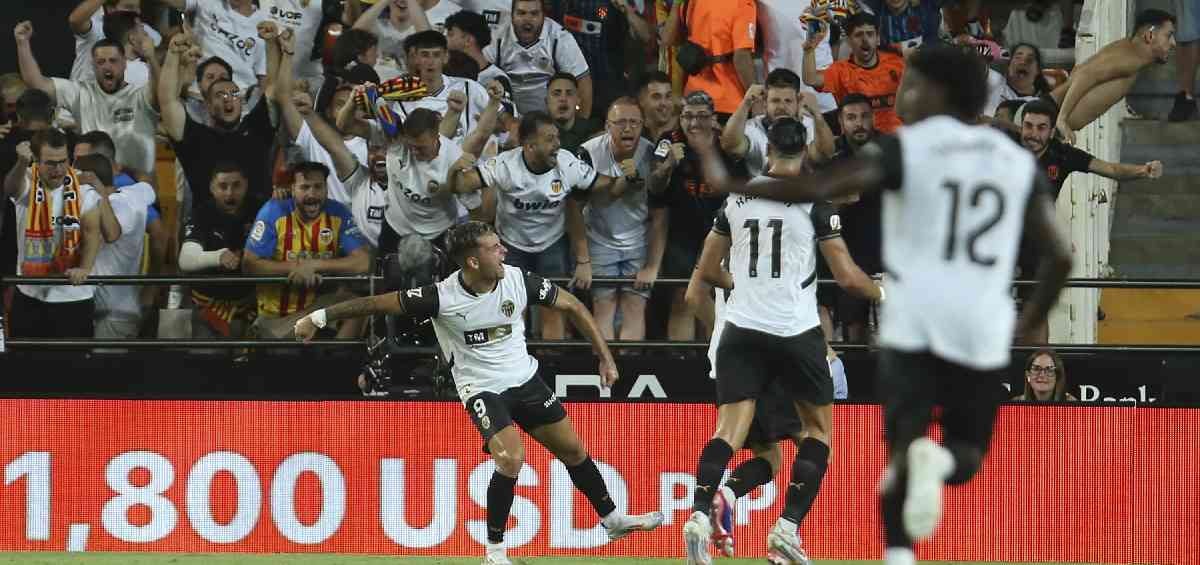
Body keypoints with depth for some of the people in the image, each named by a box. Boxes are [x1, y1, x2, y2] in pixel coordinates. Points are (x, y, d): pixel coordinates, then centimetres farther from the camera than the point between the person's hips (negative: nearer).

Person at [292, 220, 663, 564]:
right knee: (511, 457, -24)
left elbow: (572, 307, 1)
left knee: (573, 450, 11)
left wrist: (605, 358, 2)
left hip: (525, 379, 4)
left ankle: (612, 520, 33)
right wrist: (319, 318, -15)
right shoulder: (441, 298, -23)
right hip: (481, 390, -4)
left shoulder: (519, 280, -13)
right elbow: (378, 303, -17)